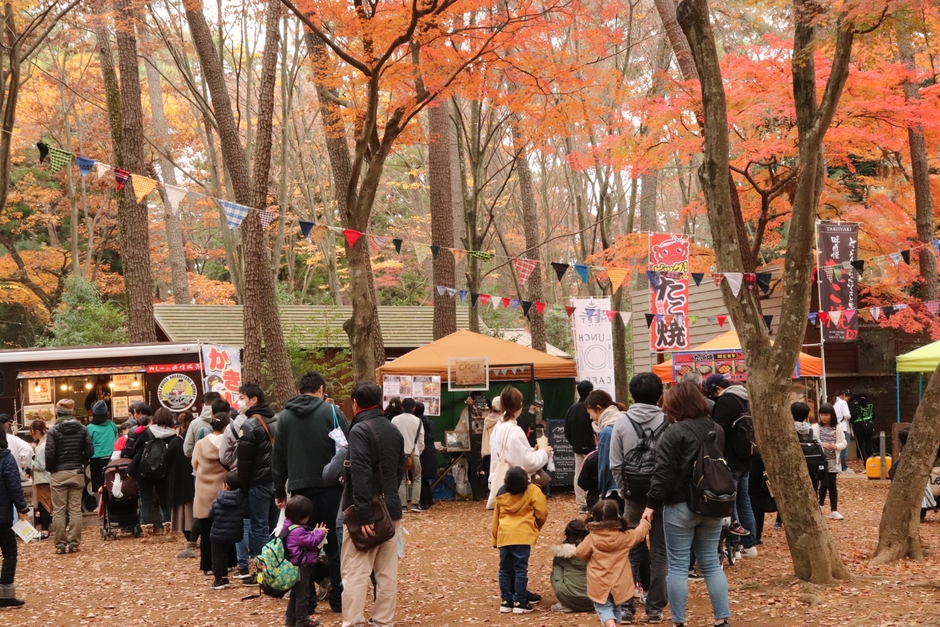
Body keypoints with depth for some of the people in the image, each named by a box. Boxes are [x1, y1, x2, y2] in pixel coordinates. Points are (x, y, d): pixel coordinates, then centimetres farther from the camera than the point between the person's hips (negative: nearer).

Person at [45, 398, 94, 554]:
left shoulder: (53, 431, -8)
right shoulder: (82, 429, 2)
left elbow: (49, 454, -12)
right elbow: (89, 450, -3)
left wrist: (49, 469, 5)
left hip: (58, 474, -3)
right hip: (77, 473, 3)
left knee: (59, 510, 3)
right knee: (75, 509, 6)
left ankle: (60, 544, 3)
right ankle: (74, 543, 5)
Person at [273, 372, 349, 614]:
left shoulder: (284, 416, 8)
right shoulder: (331, 411, -3)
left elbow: (279, 456, 10)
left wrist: (279, 490, 15)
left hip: (299, 489, 2)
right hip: (329, 487, -2)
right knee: (334, 544, 6)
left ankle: (306, 600, 7)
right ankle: (337, 598, 8)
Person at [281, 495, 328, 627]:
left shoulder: (290, 527, 9)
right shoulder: (297, 531, -26)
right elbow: (311, 541, -21)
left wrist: (315, 532, 12)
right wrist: (320, 533, -6)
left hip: (296, 566, 11)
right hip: (301, 567, -11)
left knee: (295, 593, 19)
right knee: (302, 594, 0)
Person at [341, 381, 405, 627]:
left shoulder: (360, 430, -12)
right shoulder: (394, 431, 12)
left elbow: (360, 475, -20)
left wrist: (363, 514, -22)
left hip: (368, 512, -7)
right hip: (390, 510, 7)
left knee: (355, 573, -5)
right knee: (387, 572, 10)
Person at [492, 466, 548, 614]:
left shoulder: (502, 493, 8)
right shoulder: (533, 491, -7)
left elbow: (496, 517, 15)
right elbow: (542, 513, -4)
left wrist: (495, 538, 25)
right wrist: (538, 525, 18)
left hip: (504, 535, 4)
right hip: (522, 535, -4)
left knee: (505, 570, 10)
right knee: (520, 570, -1)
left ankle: (506, 601, 14)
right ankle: (520, 603, 0)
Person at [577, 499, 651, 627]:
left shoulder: (591, 539, -12)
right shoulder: (625, 537, -5)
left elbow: (580, 553, -2)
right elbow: (640, 532, 12)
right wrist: (645, 521, 33)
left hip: (599, 586, -2)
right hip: (619, 585, 2)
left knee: (604, 608, 4)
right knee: (616, 608, 22)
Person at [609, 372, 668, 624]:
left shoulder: (622, 422, -3)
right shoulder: (667, 422, -8)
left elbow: (615, 465, -3)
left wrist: (624, 491, 8)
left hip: (634, 497, 1)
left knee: (631, 551, 11)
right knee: (659, 552, 7)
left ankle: (625, 604, 8)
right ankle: (655, 607, 10)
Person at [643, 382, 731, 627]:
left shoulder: (675, 432, -13)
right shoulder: (717, 430, 9)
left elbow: (663, 472, -16)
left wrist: (652, 504, -12)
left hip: (681, 506, -6)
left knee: (678, 566, 1)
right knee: (711, 563, 11)